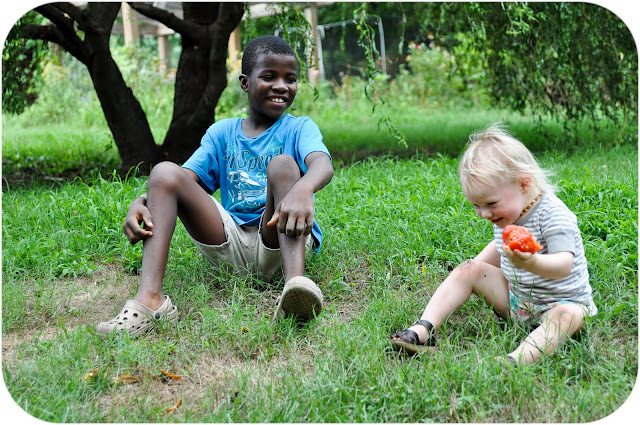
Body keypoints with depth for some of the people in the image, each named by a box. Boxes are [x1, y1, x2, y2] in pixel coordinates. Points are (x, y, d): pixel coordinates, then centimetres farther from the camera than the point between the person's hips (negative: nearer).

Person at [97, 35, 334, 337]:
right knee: (165, 171, -12)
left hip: (279, 243, -3)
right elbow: (187, 179, 5)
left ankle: (295, 282, -49)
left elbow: (322, 163, -18)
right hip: (229, 242, 3)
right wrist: (141, 202, -17)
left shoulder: (299, 128, 6)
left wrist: (303, 190, -43)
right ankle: (149, 298, -32)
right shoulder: (222, 133, 17)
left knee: (282, 164, -26)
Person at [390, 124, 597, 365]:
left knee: (569, 315, -38)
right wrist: (477, 266, 11)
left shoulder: (553, 216, -25)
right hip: (514, 299, 7)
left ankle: (517, 359, -61)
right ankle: (423, 330, -18)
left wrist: (533, 263, -57)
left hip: (559, 302, -7)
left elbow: (564, 264, -38)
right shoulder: (505, 213, -1)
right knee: (469, 269, -5)